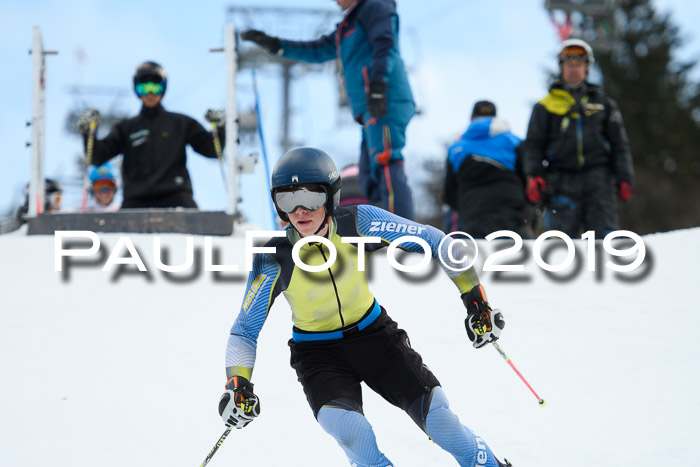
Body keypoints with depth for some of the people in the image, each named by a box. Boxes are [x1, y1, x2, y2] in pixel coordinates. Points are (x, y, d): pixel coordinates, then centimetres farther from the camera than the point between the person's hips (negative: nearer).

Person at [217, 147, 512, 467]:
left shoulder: (359, 222, -20)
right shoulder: (274, 260, -21)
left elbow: (432, 241, -9)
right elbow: (245, 330, -10)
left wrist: (475, 298, -13)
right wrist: (237, 383, -27)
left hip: (374, 334, 1)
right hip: (318, 353, -1)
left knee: (439, 420, -11)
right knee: (350, 431, -28)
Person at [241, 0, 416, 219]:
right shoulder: (351, 22, 31)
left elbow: (385, 45, -13)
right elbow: (319, 50, 35)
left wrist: (377, 85, -24)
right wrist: (275, 45, 30)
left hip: (386, 103, -10)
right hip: (371, 110, 10)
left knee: (386, 165, -22)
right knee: (372, 183, 5)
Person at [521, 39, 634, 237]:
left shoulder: (603, 103, 19)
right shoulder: (545, 107, 15)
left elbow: (619, 144, 17)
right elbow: (533, 145, 9)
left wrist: (624, 177, 5)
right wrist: (534, 176, -7)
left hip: (597, 176, 1)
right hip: (563, 181, -1)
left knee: (604, 233, -10)